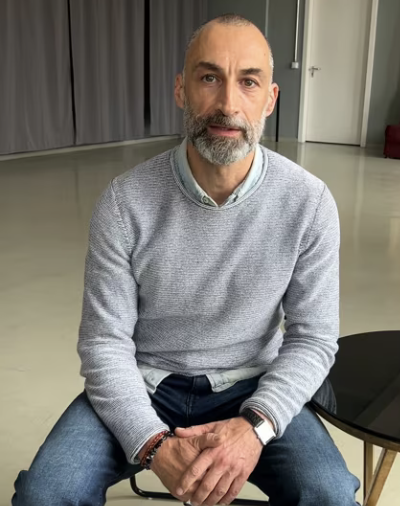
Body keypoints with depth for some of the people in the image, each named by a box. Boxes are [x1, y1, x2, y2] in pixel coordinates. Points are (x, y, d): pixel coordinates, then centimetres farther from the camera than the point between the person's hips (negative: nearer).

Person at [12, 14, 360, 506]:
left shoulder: (308, 202, -12)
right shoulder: (125, 202, -14)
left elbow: (313, 337, -8)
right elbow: (105, 341, -11)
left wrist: (255, 424, -24)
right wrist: (153, 443, -25)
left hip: (251, 387, 1)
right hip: (142, 383, 0)